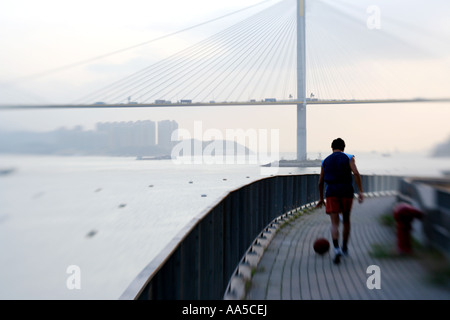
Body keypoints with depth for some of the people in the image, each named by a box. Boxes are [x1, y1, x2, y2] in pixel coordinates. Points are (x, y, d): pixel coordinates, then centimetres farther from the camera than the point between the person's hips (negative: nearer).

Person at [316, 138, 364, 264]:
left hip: (331, 192, 1)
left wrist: (321, 198, 26)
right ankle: (345, 248, 29)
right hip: (346, 191, 0)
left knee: (334, 223, -5)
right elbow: (356, 173, -9)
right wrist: (360, 191, -11)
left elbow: (320, 182, 16)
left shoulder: (325, 161, 16)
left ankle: (337, 249, -27)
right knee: (346, 220, 19)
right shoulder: (349, 158, 7)